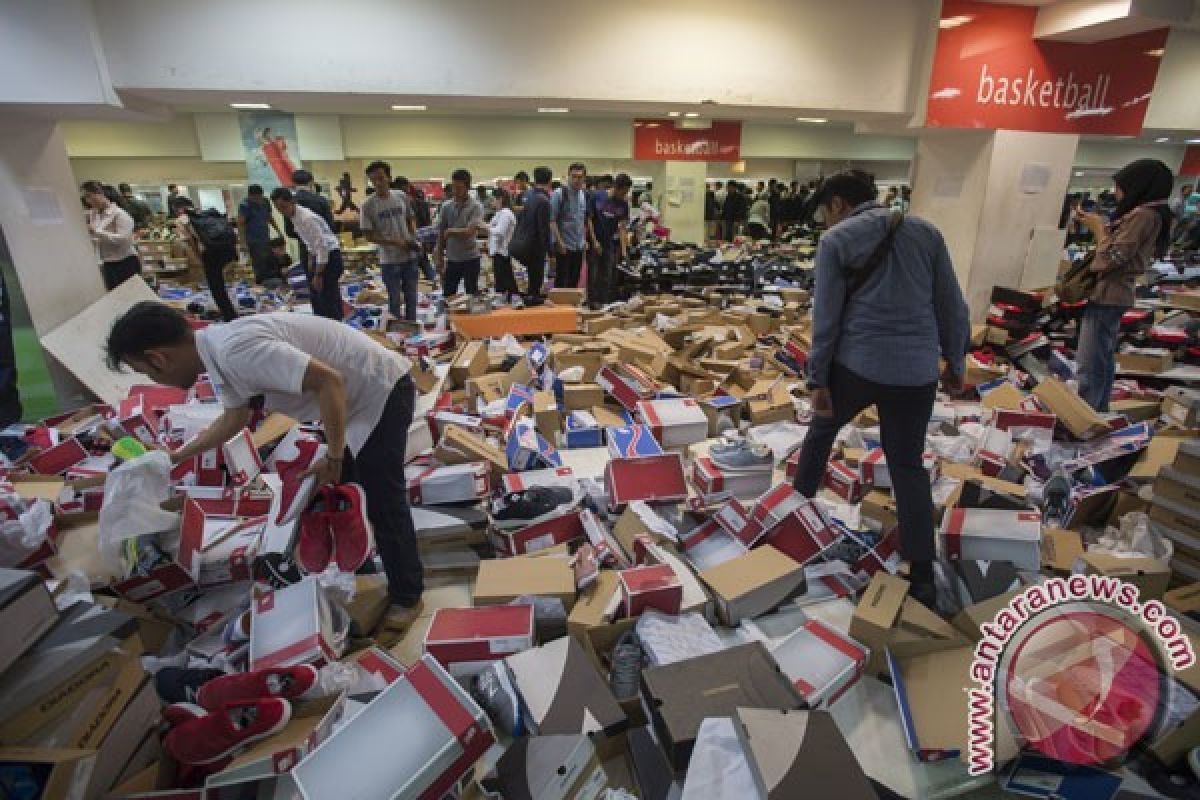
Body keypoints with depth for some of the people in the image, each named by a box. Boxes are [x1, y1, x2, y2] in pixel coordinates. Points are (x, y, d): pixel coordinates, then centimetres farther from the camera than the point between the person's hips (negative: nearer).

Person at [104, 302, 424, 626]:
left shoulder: (237, 349, -26)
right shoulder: (219, 350, 6)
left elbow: (329, 381, -31)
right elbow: (235, 417, 24)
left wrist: (334, 458, -21)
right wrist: (176, 457, 31)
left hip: (383, 391, -10)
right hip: (360, 393, 10)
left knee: (383, 504, 0)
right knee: (333, 485, 23)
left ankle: (407, 598, 18)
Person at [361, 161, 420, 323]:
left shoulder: (402, 197, 2)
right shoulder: (368, 205, -9)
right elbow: (369, 235, -8)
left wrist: (414, 237, -4)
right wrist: (395, 242, -16)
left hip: (410, 256, 4)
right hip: (389, 260, -3)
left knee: (411, 297, 14)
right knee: (394, 300, 7)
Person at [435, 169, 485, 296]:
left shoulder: (476, 207, -9)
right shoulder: (446, 206, 2)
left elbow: (469, 232, -20)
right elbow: (441, 233, 7)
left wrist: (450, 231, -8)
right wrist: (440, 257, 7)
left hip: (470, 258, -3)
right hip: (452, 259, 4)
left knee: (472, 295, 7)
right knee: (448, 296, 8)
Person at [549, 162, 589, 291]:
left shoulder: (585, 195, 9)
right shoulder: (559, 194, -8)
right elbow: (551, 220, -11)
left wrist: (585, 239, 12)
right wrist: (559, 241, -17)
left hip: (579, 246, 5)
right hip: (564, 246, -5)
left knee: (575, 280, 10)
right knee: (561, 280, -2)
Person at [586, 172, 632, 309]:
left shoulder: (623, 204, 0)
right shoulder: (597, 196, -6)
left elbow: (622, 227, -1)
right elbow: (589, 219, -3)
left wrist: (623, 250, -9)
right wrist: (594, 241, -8)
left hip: (612, 243, 2)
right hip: (595, 242, -2)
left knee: (609, 276, 2)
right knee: (594, 274, 2)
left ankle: (607, 303, 11)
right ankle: (593, 302, 12)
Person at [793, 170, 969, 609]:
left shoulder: (837, 239, -2)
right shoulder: (926, 231, 10)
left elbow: (826, 317, -6)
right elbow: (952, 305, 11)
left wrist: (817, 379, -2)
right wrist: (955, 361, 22)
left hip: (856, 364, -3)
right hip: (917, 369, 4)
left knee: (822, 428, 24)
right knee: (908, 465, 12)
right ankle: (922, 574, 13)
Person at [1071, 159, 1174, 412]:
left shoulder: (1144, 215, -15)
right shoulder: (1144, 215, 16)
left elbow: (1111, 257, -18)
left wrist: (1098, 228, -6)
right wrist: (1097, 225, 9)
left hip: (1107, 296, -11)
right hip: (1110, 295, 11)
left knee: (1089, 366, -11)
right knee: (1104, 362, 15)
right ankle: (1097, 415, 23)